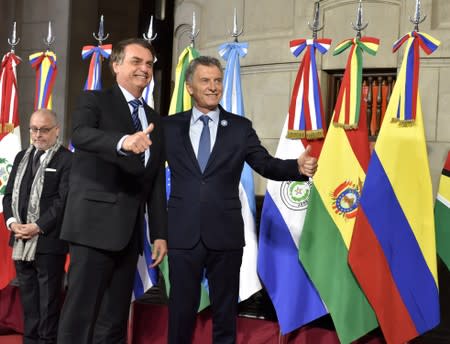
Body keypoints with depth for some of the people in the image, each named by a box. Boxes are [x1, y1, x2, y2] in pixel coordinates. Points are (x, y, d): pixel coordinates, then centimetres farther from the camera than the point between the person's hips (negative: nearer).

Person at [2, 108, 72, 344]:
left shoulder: (67, 160, -6)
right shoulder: (22, 157, 15)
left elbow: (64, 200, -13)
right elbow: (9, 194, 14)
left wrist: (38, 227, -18)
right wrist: (12, 222, -4)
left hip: (49, 241, -6)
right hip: (21, 240, 6)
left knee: (49, 296, 2)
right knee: (27, 295, 12)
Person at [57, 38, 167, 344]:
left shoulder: (155, 121, 18)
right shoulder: (94, 101, 2)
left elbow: (158, 183, 16)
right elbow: (81, 134, -21)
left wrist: (160, 233, 9)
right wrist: (123, 142, -40)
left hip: (131, 230, 6)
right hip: (96, 224, -6)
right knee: (81, 314, -7)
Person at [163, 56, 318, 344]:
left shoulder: (240, 127, 5)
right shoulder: (170, 126, 6)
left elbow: (266, 164, 0)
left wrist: (298, 167, -17)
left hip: (225, 234, 0)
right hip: (183, 234, 0)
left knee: (226, 309, 10)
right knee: (182, 309, 8)